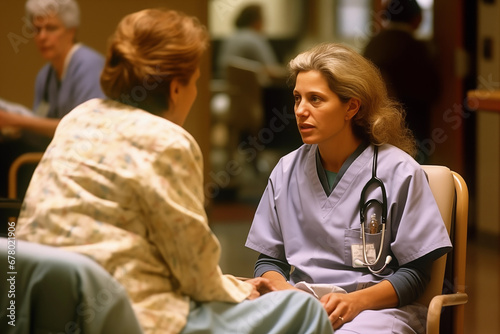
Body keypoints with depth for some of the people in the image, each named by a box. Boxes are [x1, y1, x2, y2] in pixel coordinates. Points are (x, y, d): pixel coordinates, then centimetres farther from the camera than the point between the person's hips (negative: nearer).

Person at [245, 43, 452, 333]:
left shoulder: (398, 171, 0)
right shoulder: (287, 171, 13)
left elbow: (415, 273, -1)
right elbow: (268, 259, 16)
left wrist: (356, 300, -16)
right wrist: (283, 289, -7)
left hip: (377, 307, -3)